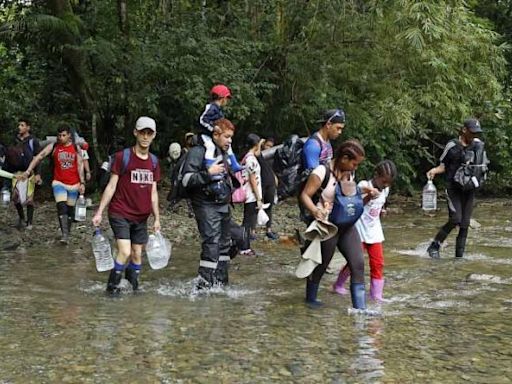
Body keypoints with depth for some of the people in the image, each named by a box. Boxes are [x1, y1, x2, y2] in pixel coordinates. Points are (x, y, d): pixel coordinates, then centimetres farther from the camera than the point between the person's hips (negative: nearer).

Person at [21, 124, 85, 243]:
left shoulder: (76, 148, -1)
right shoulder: (53, 146, -2)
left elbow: (80, 166, 0)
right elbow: (39, 156, -6)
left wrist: (82, 183, -5)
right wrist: (28, 171, -15)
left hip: (73, 184, 1)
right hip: (59, 183, -1)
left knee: (70, 209, 9)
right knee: (61, 207, -18)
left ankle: (67, 232, 24)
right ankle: (64, 234, -23)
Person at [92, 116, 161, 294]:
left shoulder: (154, 161, 8)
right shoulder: (122, 157, -8)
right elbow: (111, 186, -6)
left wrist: (157, 218, 11)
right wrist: (99, 212, -10)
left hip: (141, 217, 5)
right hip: (120, 214, -5)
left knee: (137, 254, 9)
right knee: (125, 252, -15)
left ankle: (133, 286, 25)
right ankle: (112, 286, 1)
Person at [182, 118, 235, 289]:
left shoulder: (223, 153, 15)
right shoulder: (198, 152, -13)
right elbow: (187, 180, -20)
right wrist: (208, 173, -24)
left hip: (223, 205, 9)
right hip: (207, 206, -9)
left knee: (224, 243, 13)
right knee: (211, 245, -15)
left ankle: (221, 282, 24)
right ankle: (204, 285, -12)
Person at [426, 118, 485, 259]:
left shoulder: (478, 144, 7)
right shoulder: (452, 145, -7)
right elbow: (443, 166, 0)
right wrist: (434, 170, -19)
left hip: (469, 189, 5)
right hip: (453, 188, -5)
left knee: (465, 224, 3)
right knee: (455, 219, -19)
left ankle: (459, 255, 12)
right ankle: (434, 247, -3)